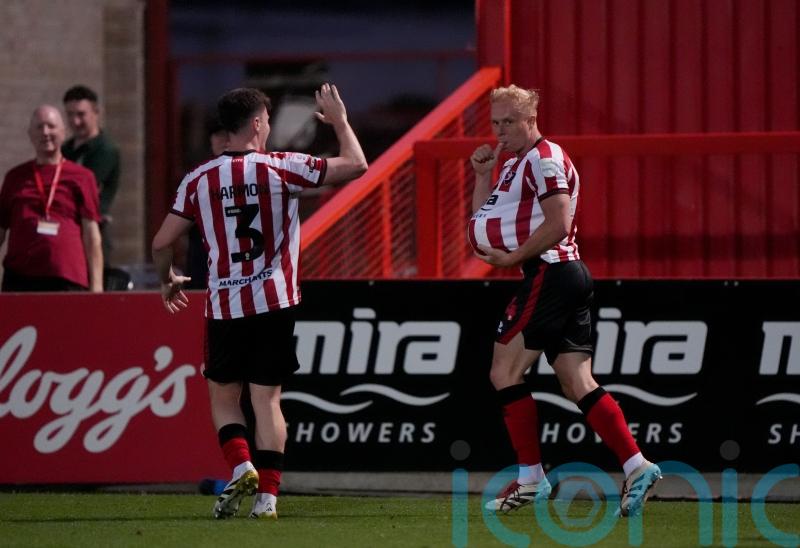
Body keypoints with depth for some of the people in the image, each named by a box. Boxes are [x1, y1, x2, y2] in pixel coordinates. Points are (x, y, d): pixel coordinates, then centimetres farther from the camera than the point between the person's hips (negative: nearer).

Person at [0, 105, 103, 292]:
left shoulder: (81, 177, 7)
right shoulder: (15, 177, 16)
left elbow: (91, 234, 5)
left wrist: (96, 284, -2)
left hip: (68, 280, -2)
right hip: (19, 278, 2)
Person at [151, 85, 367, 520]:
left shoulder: (198, 180, 0)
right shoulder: (281, 169, -5)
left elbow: (162, 243, 2)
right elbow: (355, 165, -3)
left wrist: (168, 281, 23)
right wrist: (339, 120, 13)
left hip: (224, 305, 1)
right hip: (274, 302, -1)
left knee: (223, 396, 15)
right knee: (267, 399, 4)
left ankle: (241, 467, -7)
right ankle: (267, 495, -1)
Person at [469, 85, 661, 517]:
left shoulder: (543, 158, -8)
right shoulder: (515, 165, 23)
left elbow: (558, 225, -18)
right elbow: (484, 227, 23)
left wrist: (513, 257, -13)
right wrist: (482, 175, 14)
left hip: (548, 272, -10)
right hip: (567, 275, 10)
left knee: (505, 373, -6)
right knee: (578, 384, 2)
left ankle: (530, 479, -5)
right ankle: (636, 466, -8)